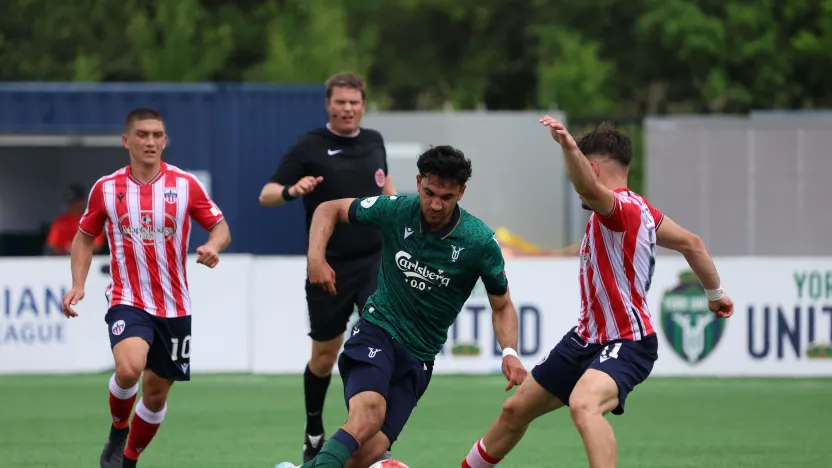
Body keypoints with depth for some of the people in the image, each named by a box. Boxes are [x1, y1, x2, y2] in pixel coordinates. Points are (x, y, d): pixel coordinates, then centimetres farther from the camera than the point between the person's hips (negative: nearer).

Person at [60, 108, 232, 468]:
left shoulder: (186, 185, -3)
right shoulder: (106, 188, -1)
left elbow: (220, 227, 2)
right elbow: (85, 237, 12)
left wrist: (212, 246, -22)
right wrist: (78, 284, -2)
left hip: (173, 307, 2)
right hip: (127, 302, -2)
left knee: (156, 395, 9)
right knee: (129, 368, -29)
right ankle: (118, 430, 2)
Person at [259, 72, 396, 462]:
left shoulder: (374, 141, 7)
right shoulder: (309, 147, -7)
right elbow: (266, 196, -11)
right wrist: (292, 190, -31)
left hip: (375, 261, 2)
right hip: (329, 267, -2)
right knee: (324, 356, 9)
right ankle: (314, 434, 33)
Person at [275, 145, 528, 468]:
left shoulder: (480, 243, -9)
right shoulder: (395, 211, -7)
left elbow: (502, 306, 5)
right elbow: (329, 210, 9)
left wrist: (509, 352, -14)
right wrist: (316, 256, -8)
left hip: (418, 356, 1)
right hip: (377, 331, -1)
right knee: (368, 411, -35)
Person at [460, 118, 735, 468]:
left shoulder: (622, 206, -21)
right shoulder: (638, 209, 9)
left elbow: (589, 189, -46)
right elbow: (691, 243, 18)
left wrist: (569, 146, -63)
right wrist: (715, 292, 31)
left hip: (626, 343, -11)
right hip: (588, 337, 11)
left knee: (584, 405, -40)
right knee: (516, 409, 19)